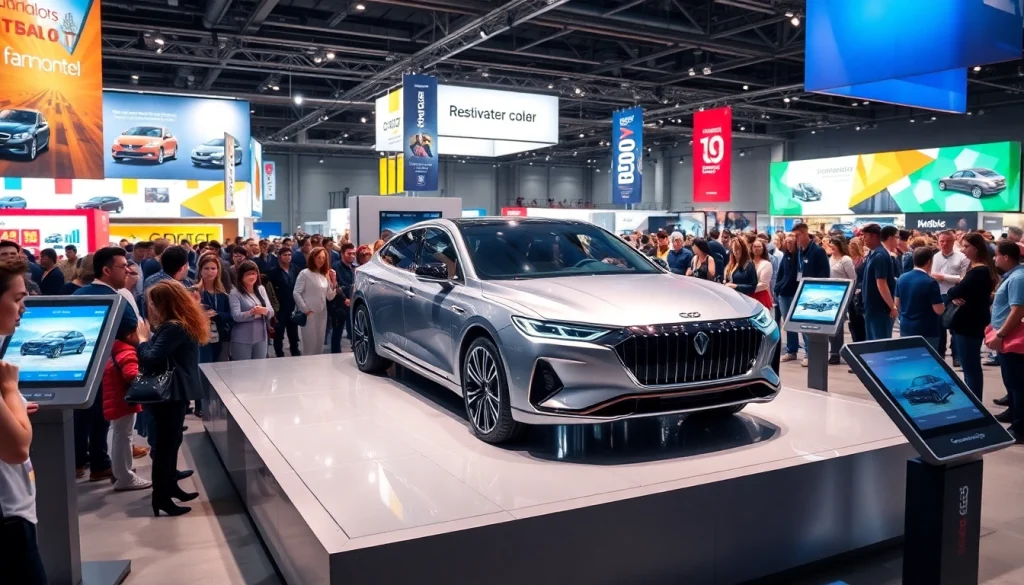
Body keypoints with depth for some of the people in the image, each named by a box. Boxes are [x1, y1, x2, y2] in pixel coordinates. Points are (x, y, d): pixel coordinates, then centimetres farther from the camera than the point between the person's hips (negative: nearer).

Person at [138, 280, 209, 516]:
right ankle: (164, 493, 17)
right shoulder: (183, 324, 2)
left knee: (165, 442, 5)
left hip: (171, 393, -4)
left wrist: (143, 338, -3)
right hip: (177, 391, 4)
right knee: (168, 441, 9)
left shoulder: (173, 328, -13)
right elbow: (163, 355, -1)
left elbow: (150, 360, -13)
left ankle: (163, 493, 15)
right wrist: (150, 336, -1)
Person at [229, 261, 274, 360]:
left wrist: (265, 311, -21)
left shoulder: (261, 289, 8)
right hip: (242, 340, -5)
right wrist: (252, 313, -33)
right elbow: (236, 316, -17)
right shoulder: (235, 293, -7)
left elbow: (271, 311, 3)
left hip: (261, 337, 5)